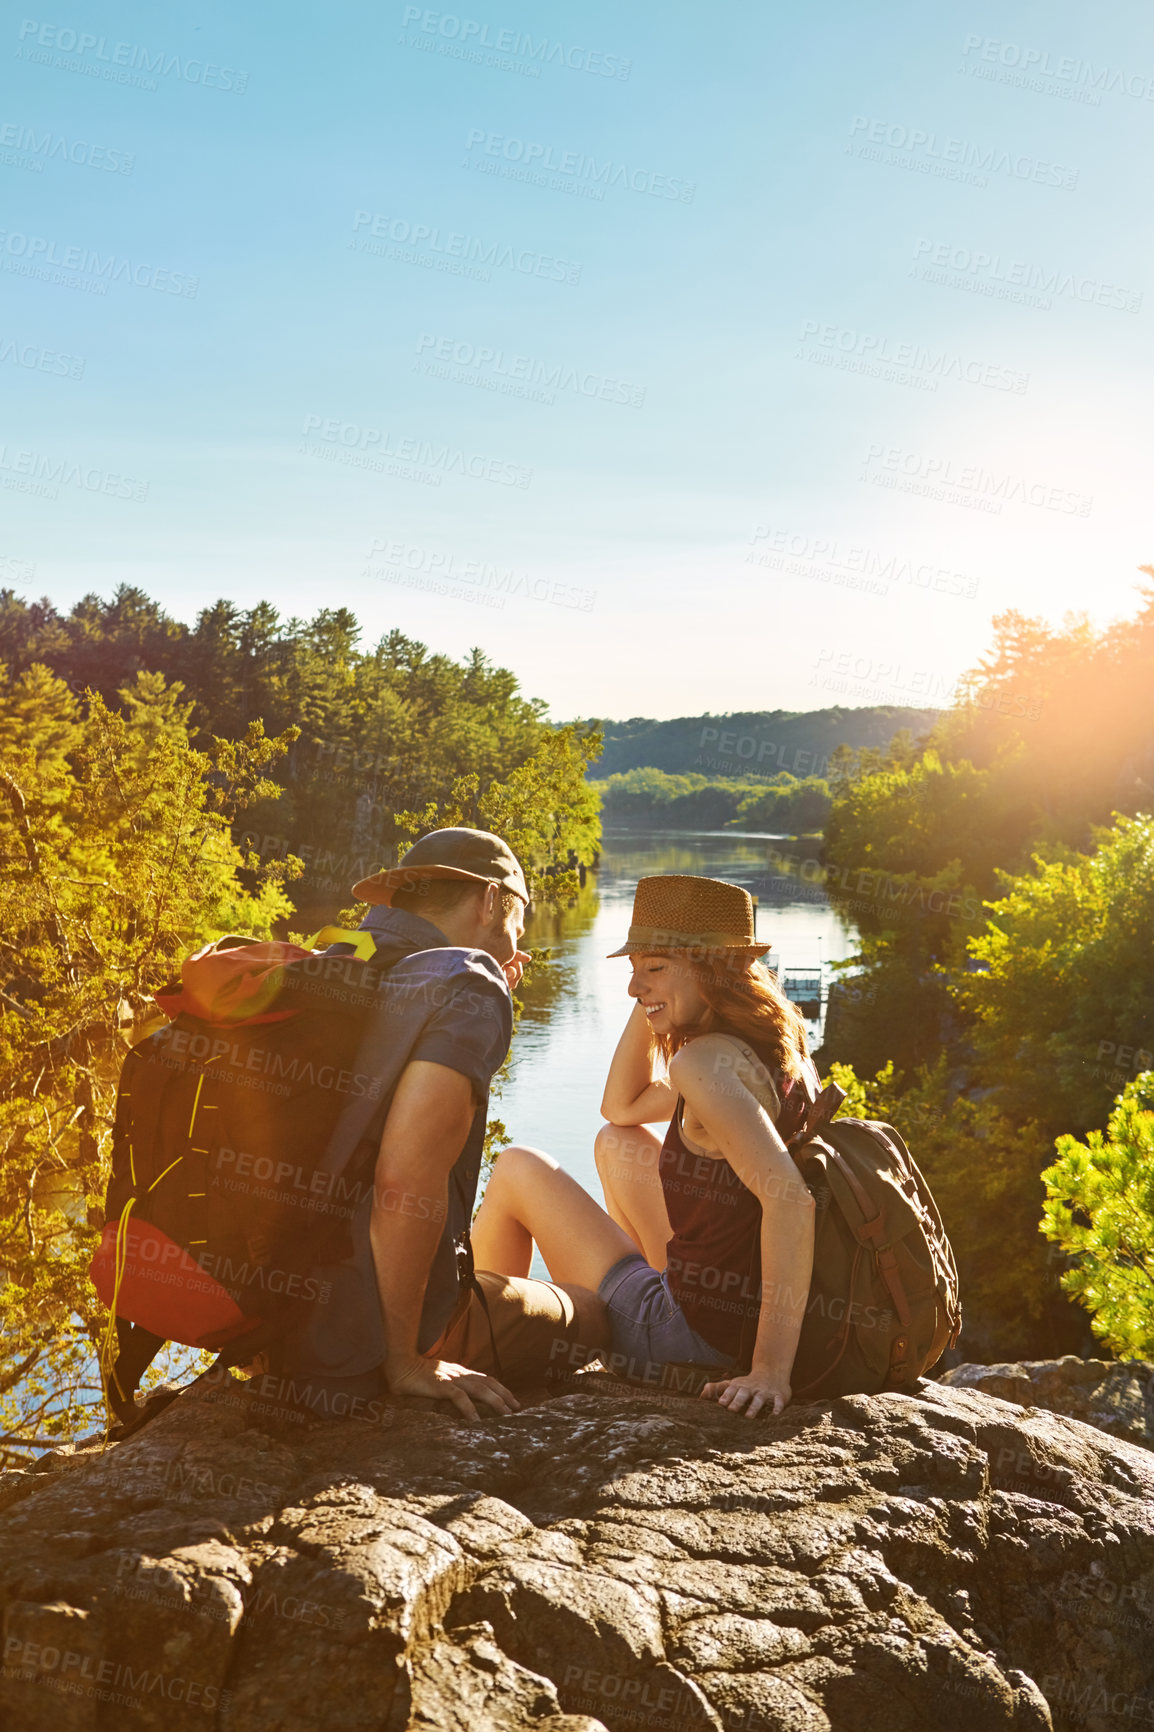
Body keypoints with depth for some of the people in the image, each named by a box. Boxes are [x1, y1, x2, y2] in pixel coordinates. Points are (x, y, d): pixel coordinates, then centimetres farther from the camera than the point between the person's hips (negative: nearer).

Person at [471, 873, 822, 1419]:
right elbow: (622, 1107, 17)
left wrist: (770, 1368, -35)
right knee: (617, 1142, 24)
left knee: (518, 1170, 7)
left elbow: (790, 1194, -36)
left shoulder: (707, 1061, -23)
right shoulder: (777, 1046, 4)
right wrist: (651, 1005, 4)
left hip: (703, 1340, -9)